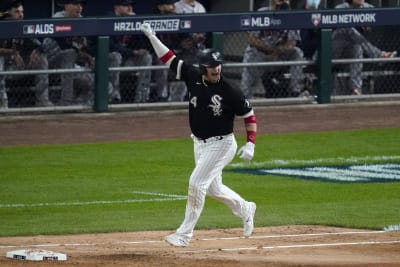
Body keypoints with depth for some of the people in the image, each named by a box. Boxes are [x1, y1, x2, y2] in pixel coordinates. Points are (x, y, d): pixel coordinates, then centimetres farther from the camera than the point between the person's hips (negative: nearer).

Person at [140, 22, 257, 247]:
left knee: (197, 183, -13)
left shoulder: (229, 92, -18)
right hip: (200, 143, 6)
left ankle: (185, 234, -8)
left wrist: (251, 144, -19)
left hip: (221, 144, -6)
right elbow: (170, 59, -2)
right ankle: (245, 210, 41)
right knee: (213, 188, 16)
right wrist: (152, 37, -10)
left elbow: (249, 115, -10)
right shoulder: (194, 77, -6)